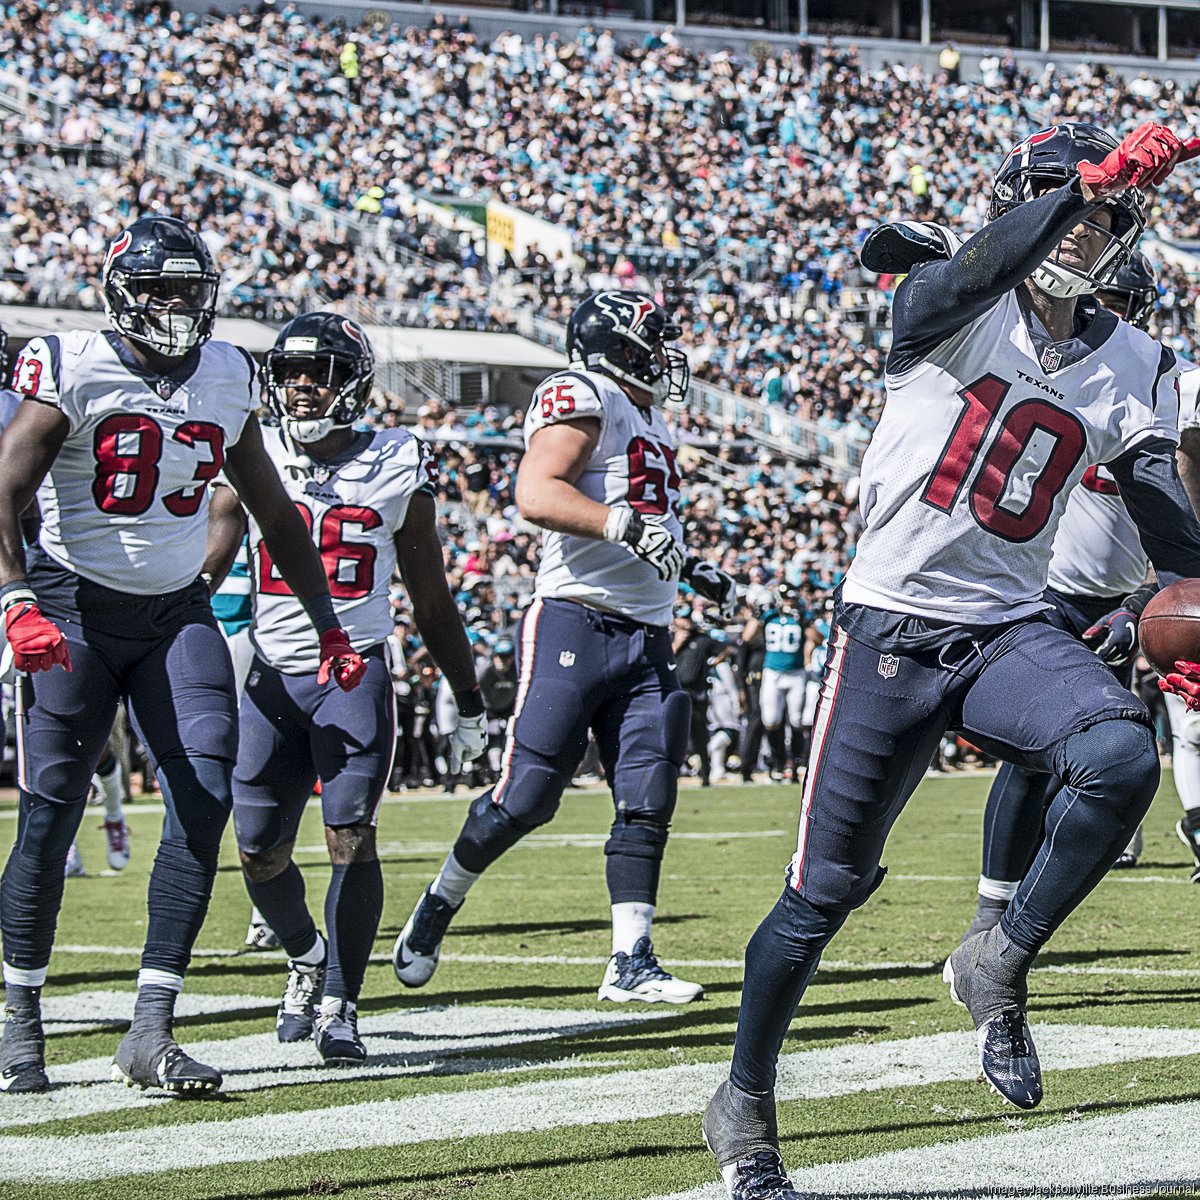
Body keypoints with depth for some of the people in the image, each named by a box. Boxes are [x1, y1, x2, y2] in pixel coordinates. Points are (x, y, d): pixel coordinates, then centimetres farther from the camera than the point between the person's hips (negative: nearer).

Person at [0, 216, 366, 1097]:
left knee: (206, 801, -12)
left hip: (177, 612, 4)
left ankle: (151, 1035, -10)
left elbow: (275, 513, 17)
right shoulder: (74, 371, -9)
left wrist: (329, 625, 16)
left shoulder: (226, 380, 7)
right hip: (75, 609, -4)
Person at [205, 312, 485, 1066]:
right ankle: (307, 957, 32)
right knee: (260, 854, 2)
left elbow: (433, 603, 10)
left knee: (352, 838, -15)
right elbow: (201, 570, 2)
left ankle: (339, 1007, -6)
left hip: (356, 674, -2)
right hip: (272, 679, 2)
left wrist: (471, 705, 13)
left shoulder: (394, 469, 2)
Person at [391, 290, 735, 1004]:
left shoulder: (650, 421, 23)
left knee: (647, 804, 0)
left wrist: (692, 569, 25)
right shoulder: (583, 398, -6)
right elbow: (537, 494, -22)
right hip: (575, 627, -8)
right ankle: (440, 904, 15)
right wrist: (627, 524, -30)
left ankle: (632, 963, 1)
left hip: (646, 642, 8)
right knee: (527, 796, -6)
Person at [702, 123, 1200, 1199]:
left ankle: (998, 967, -6)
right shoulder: (952, 311, -6)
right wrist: (1095, 176, -42)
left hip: (1009, 632, 3)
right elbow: (982, 269, -30)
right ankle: (744, 1103, 25)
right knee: (827, 888, 3)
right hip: (893, 627, -3)